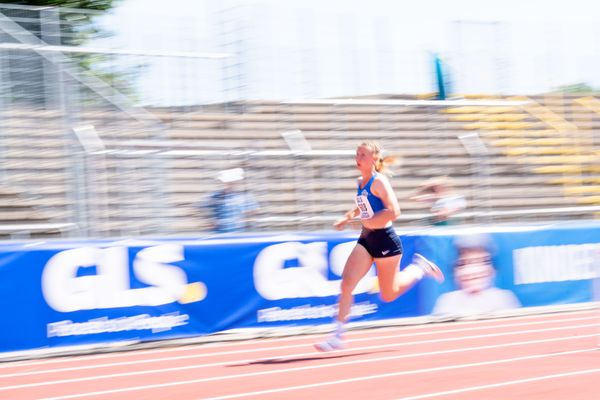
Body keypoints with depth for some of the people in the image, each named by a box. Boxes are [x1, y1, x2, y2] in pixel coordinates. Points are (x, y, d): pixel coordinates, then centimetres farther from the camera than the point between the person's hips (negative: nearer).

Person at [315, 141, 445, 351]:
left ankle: (420, 267, 30)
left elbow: (394, 211, -26)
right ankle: (338, 334, -7)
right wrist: (348, 216, 11)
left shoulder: (379, 182, -17)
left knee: (388, 295, 7)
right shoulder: (360, 182, 7)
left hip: (385, 241, -7)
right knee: (346, 283, -9)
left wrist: (369, 222, -22)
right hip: (366, 240, 7)